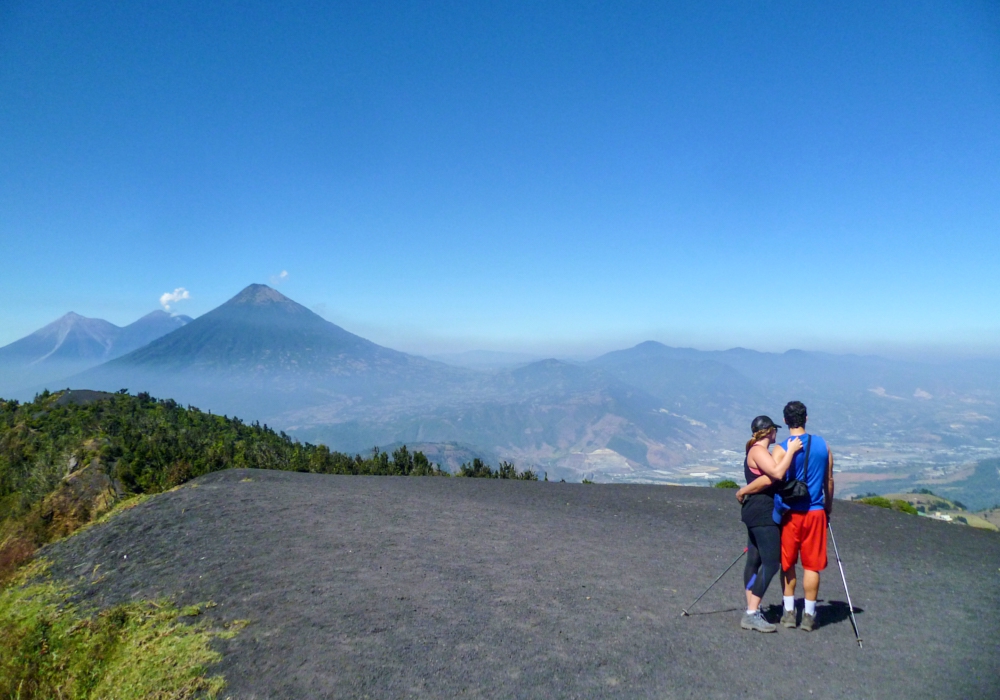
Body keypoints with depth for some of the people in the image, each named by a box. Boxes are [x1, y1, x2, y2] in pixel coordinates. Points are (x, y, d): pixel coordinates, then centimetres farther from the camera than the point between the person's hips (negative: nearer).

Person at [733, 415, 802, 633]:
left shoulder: (757, 451, 18)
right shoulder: (758, 451, -14)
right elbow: (777, 474, -28)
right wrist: (790, 450, -20)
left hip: (760, 514, 11)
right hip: (762, 515, -11)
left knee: (754, 560, 10)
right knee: (771, 563, -11)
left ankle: (752, 611, 13)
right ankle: (752, 614, -10)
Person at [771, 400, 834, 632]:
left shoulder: (781, 449, -11)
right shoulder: (823, 445, 2)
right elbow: (829, 481, 10)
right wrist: (828, 509, 20)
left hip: (789, 514, -2)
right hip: (816, 513, 2)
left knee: (787, 564, 11)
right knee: (812, 566, 8)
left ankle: (789, 612, 16)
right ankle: (809, 616, 14)